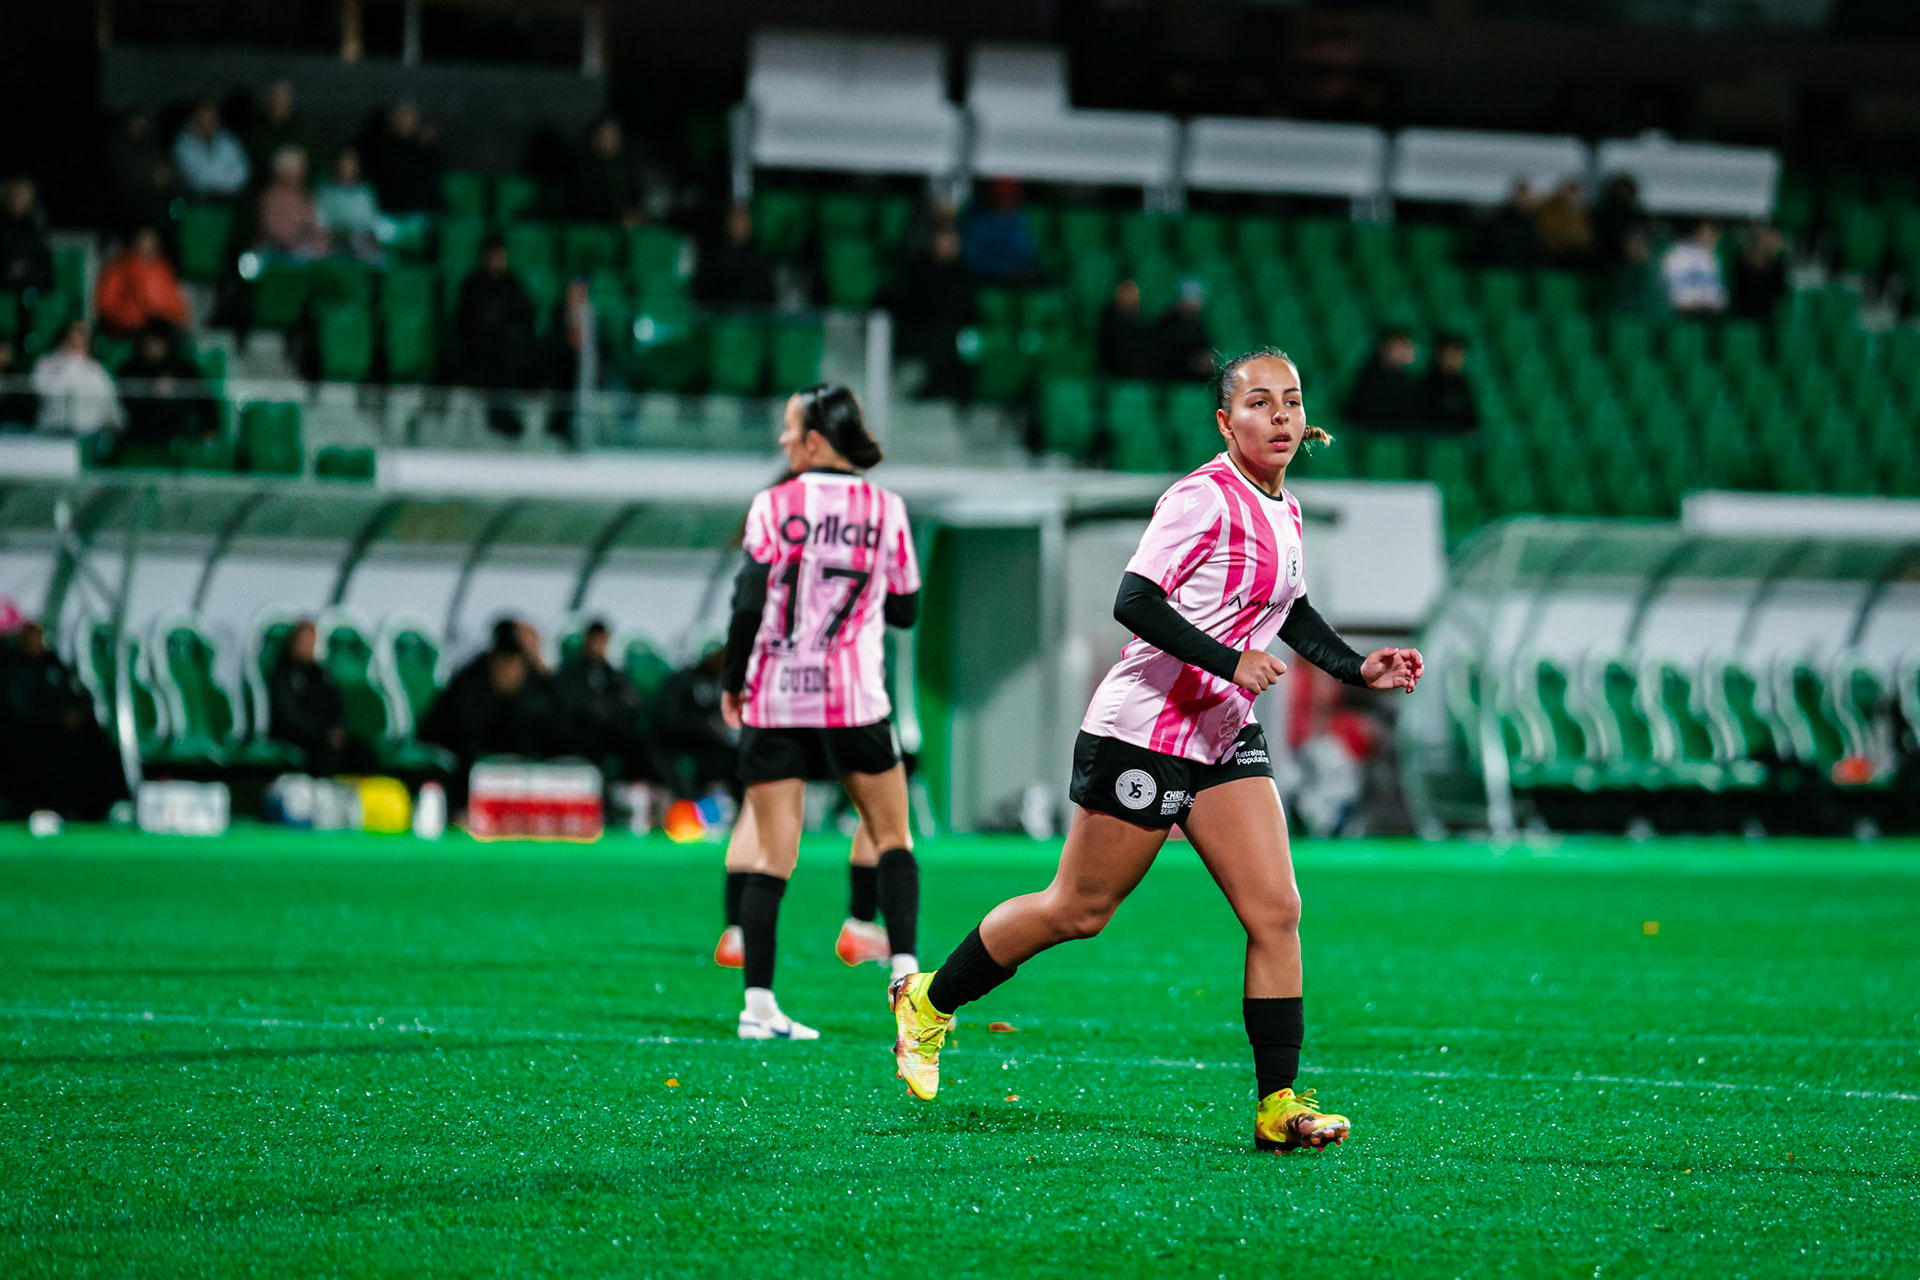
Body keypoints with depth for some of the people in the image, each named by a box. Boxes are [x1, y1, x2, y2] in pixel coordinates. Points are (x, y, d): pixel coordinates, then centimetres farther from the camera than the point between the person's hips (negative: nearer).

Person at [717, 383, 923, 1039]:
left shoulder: (773, 505, -3)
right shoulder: (885, 509, 2)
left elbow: (749, 602, -9)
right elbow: (904, 610, 7)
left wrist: (732, 683, 2)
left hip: (774, 701, 0)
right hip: (854, 700, 0)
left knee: (773, 857, 1)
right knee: (892, 838, 14)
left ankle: (758, 1004, -4)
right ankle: (904, 967, -1)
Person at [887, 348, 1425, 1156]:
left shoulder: (1283, 513, 10)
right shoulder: (1205, 499, -17)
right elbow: (1133, 601, -24)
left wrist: (1358, 668, 17)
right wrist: (1230, 662, -30)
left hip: (1226, 741, 8)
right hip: (1143, 733, -8)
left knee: (1275, 910, -5)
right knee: (1078, 910, 3)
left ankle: (1278, 1106, -3)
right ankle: (928, 1002, 23)